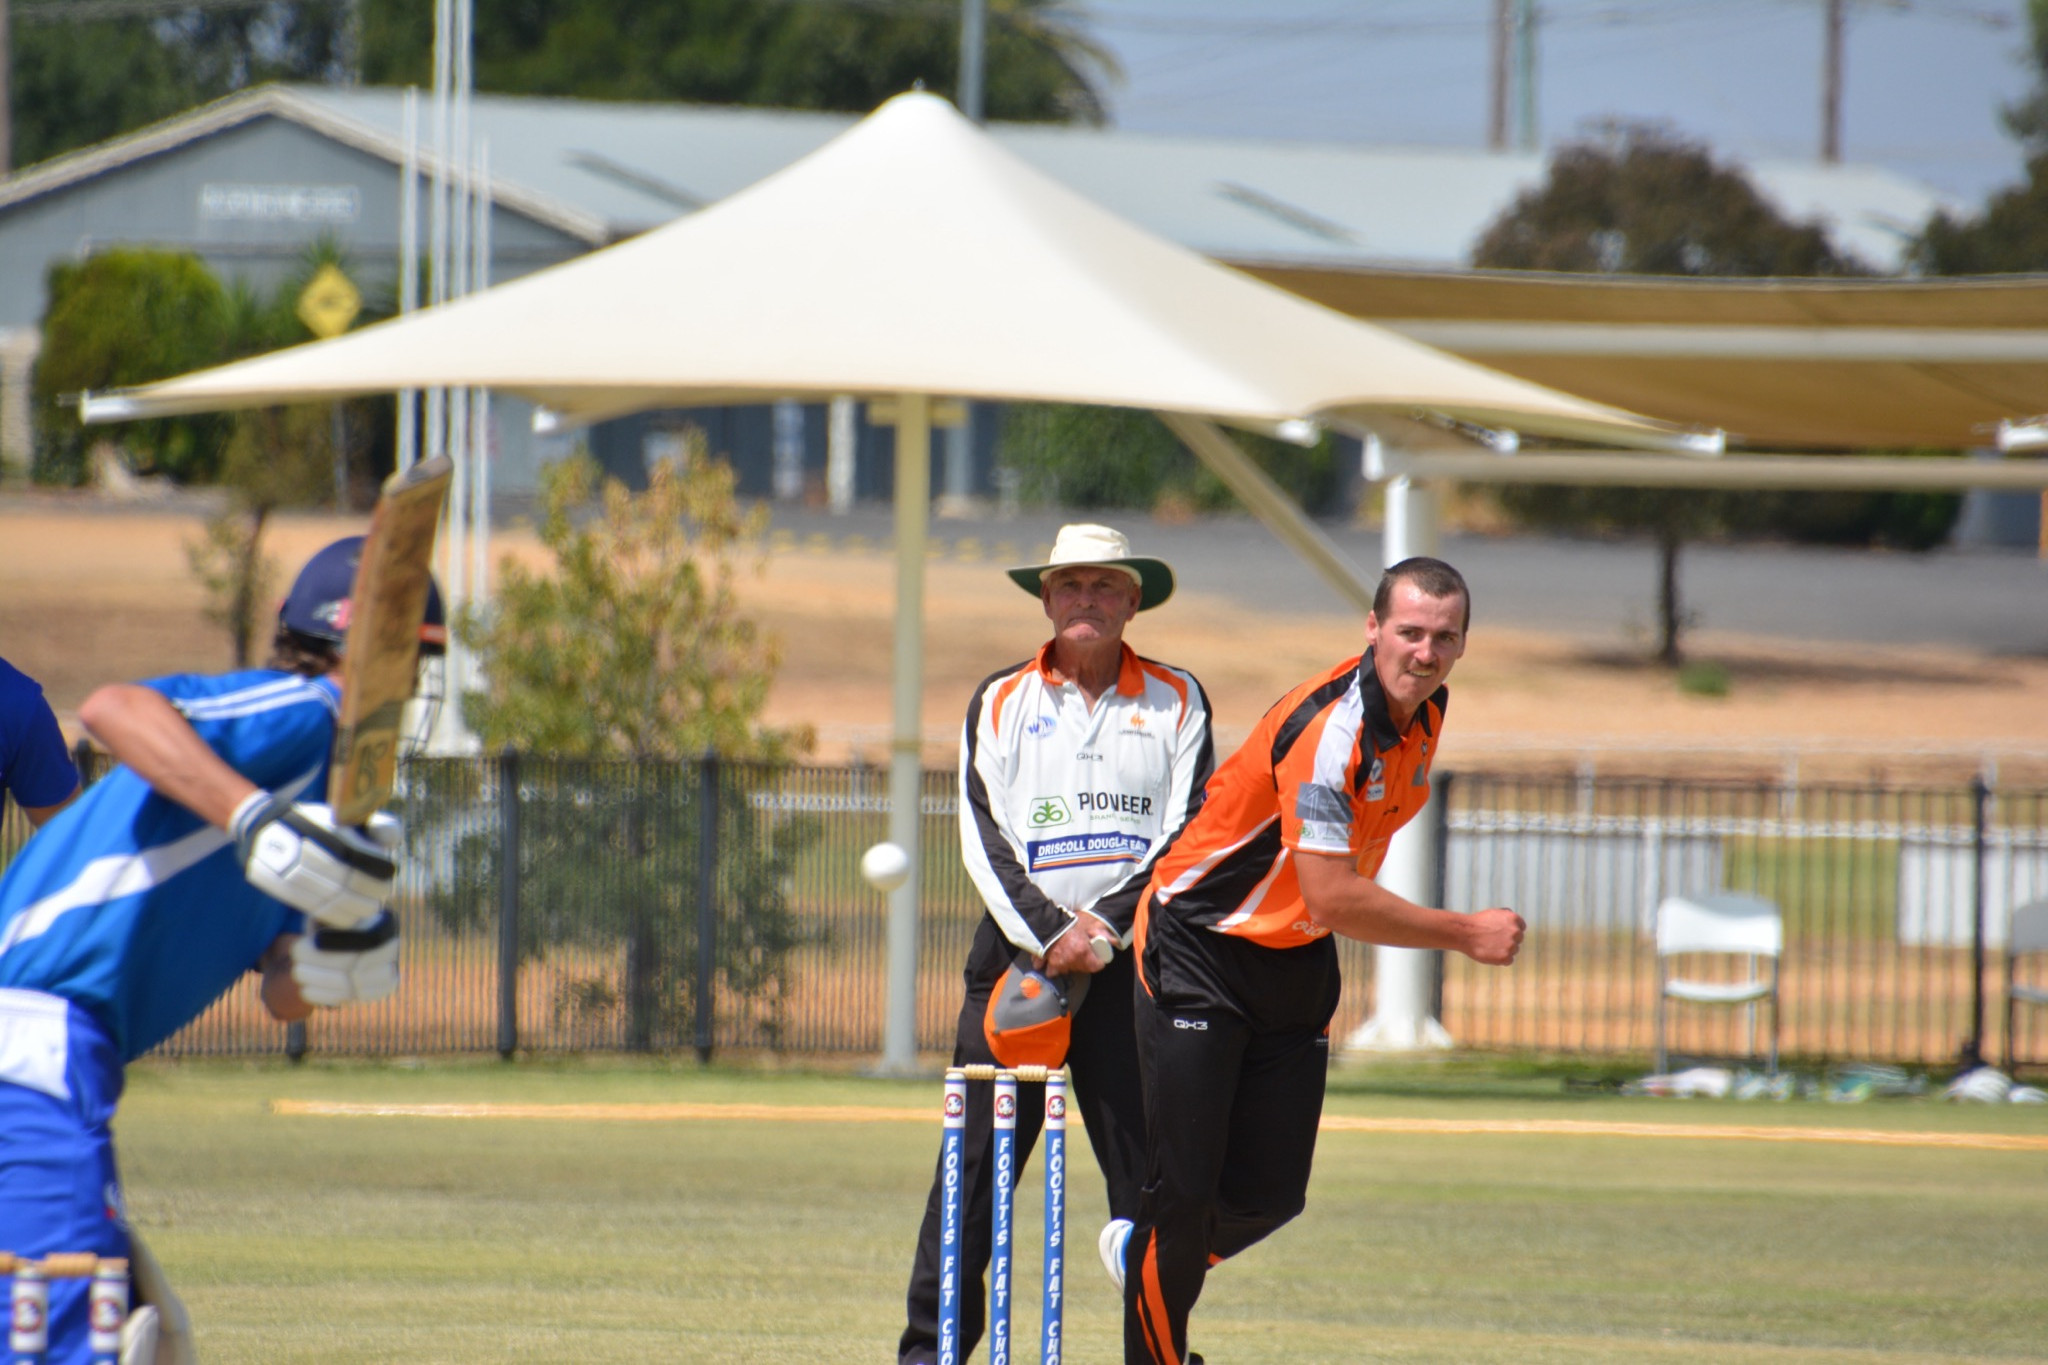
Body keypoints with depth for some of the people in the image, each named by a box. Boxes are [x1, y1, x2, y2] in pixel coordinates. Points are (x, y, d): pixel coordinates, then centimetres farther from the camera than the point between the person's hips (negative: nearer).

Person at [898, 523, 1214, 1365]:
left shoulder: (1176, 701, 8)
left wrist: (1105, 926, -12)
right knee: (975, 1165, -3)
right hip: (1020, 949, 1)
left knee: (1147, 1168, -4)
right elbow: (984, 840, 2)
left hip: (1132, 958, -1)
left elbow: (1188, 834, 0)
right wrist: (1050, 934, -12)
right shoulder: (1001, 703, 11)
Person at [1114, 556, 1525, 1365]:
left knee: (1269, 1196, 4)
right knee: (1184, 1192, -9)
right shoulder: (1330, 729, -27)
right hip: (1200, 953, -8)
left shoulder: (1426, 710, 1)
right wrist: (1463, 935, -22)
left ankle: (1143, 1259, 33)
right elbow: (1333, 900, -29)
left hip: (1295, 962, 8)